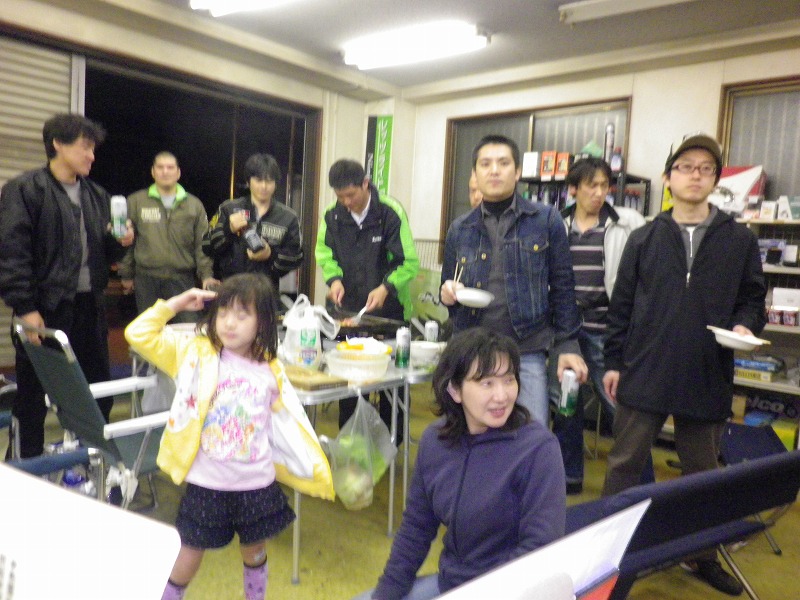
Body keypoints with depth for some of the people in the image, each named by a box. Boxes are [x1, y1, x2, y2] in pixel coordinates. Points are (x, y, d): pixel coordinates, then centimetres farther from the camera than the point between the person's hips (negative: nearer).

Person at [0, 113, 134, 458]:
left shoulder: (97, 196, 14)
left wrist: (120, 242, -3)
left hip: (90, 306, 6)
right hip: (45, 308, -6)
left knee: (97, 388, 13)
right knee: (34, 391, 6)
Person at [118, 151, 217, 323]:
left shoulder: (194, 205, 8)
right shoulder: (136, 201, 6)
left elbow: (202, 244, 5)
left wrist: (207, 275, -4)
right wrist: (126, 274, 7)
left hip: (183, 280, 0)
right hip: (146, 279, 0)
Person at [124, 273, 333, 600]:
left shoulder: (270, 370, -3)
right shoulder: (196, 354, -7)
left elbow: (286, 426, 5)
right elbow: (138, 335, -11)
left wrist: (315, 471, 6)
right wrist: (176, 303, -11)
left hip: (257, 486, 2)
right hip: (206, 484, -2)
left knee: (254, 551, 22)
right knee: (189, 554, 13)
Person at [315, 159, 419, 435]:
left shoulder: (391, 212, -15)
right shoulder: (333, 215, -2)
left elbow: (409, 263, -12)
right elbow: (324, 253, 9)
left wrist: (386, 288, -27)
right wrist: (334, 279, -10)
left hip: (389, 310, -3)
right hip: (348, 309, 4)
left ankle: (392, 441, 23)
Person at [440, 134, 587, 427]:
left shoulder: (545, 220, -1)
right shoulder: (459, 229, 7)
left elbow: (562, 287, 1)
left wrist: (568, 346, -2)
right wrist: (448, 294, -8)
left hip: (527, 356, -3)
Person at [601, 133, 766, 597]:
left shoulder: (741, 240, 5)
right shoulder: (644, 239, 5)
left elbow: (753, 298, 9)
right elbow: (621, 305, 4)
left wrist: (745, 326, -13)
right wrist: (614, 362, 2)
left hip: (708, 378, 1)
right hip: (644, 375, 0)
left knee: (703, 473, 16)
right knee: (624, 465, 8)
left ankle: (704, 556, 36)